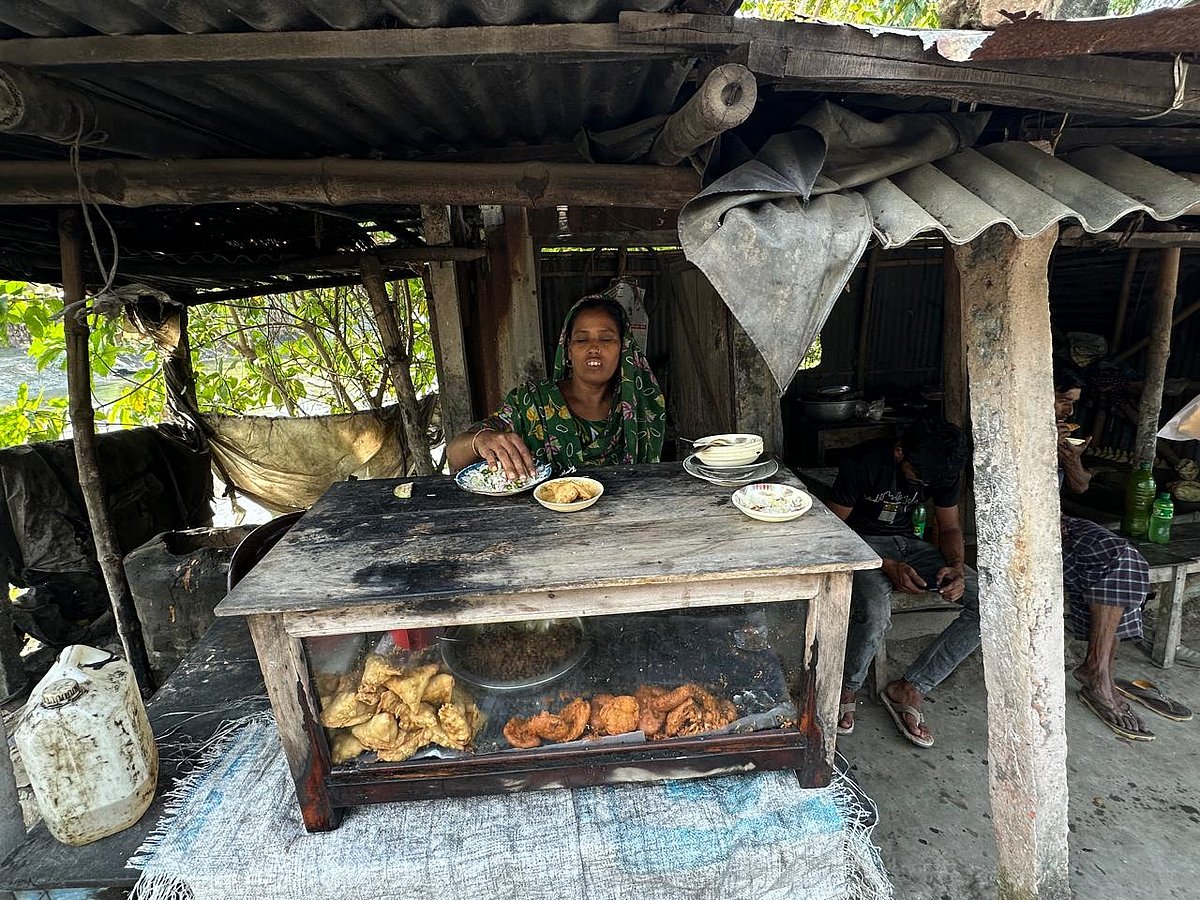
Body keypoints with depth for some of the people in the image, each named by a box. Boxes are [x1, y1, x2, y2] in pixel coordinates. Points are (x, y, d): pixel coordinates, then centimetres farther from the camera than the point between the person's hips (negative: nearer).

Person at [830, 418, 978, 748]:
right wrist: (887, 566, -26)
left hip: (909, 543, 6)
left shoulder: (945, 469, -7)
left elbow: (949, 527, 6)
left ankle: (909, 688, -7)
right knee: (875, 613, -36)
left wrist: (957, 567, -16)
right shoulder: (864, 463, -23)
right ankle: (846, 690, -4)